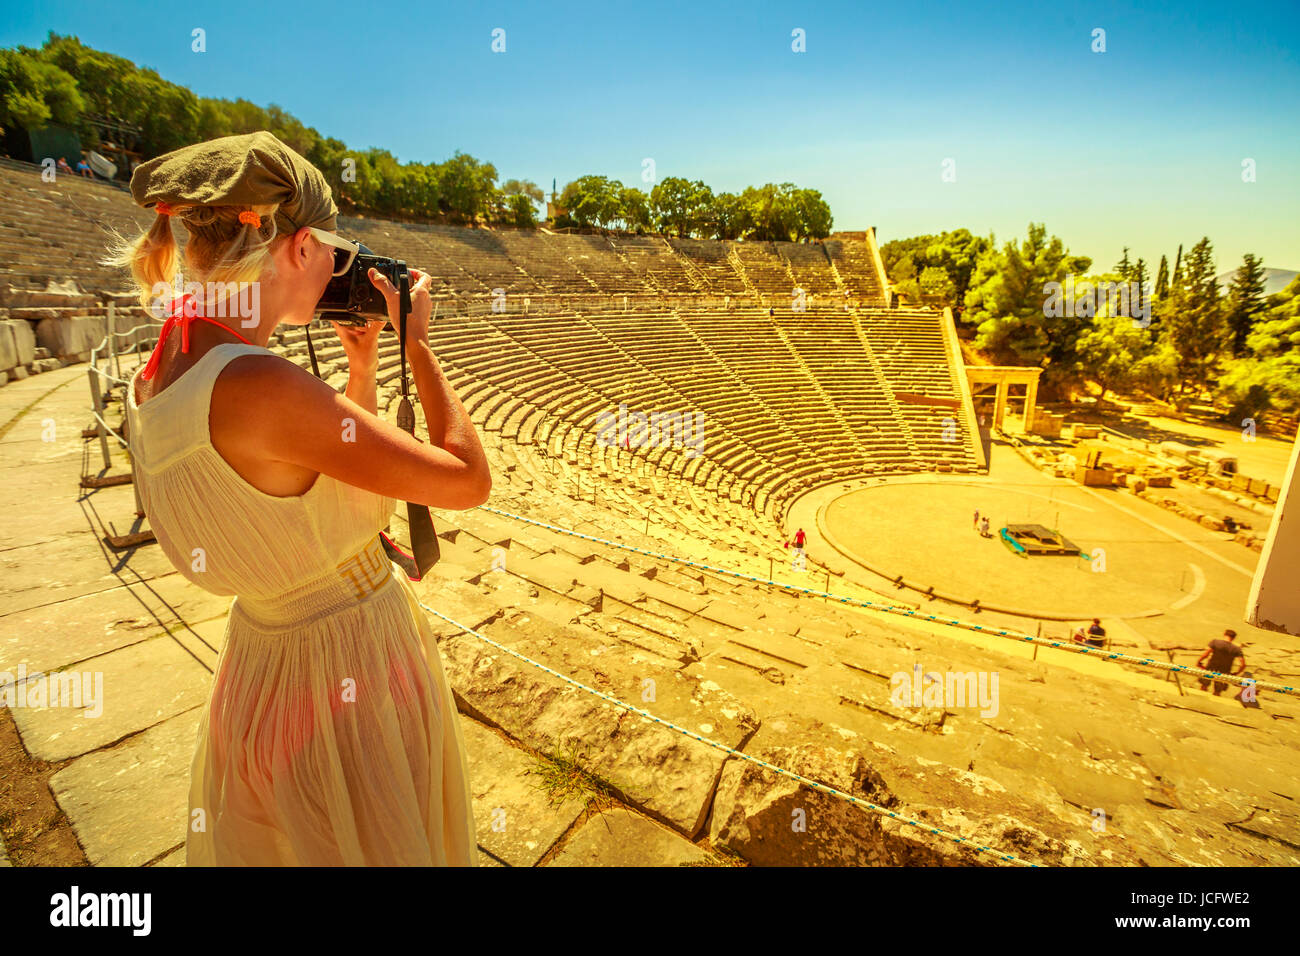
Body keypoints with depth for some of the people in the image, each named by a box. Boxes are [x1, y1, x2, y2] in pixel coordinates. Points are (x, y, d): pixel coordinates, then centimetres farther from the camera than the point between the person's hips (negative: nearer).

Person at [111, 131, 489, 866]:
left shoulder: (158, 379, -3)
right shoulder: (259, 387, -31)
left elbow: (346, 476, 7)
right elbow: (468, 481, -23)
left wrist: (364, 365, 3)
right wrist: (419, 345, -12)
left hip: (264, 658, 8)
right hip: (351, 682, -8)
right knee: (376, 845, 21)